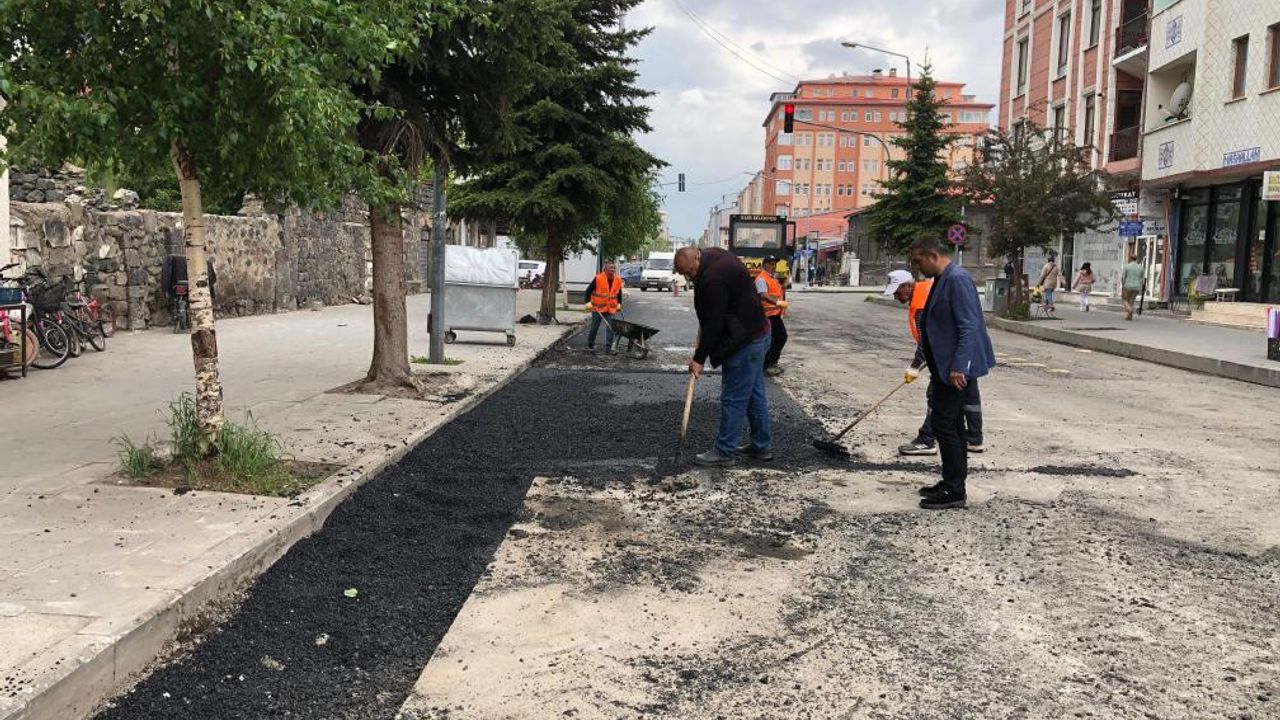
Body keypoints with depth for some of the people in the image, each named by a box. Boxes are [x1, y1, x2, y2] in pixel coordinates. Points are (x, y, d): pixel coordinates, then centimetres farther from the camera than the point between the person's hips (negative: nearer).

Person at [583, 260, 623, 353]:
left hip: (611, 309, 3)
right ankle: (590, 345, 23)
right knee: (594, 327, 5)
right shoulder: (598, 279, -13)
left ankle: (608, 347, 1)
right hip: (598, 308, -3)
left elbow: (619, 293, 17)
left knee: (610, 328, -4)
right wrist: (587, 302, -15)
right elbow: (589, 290, -8)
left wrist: (619, 304, 14)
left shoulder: (618, 280, 1)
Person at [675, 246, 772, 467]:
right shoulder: (713, 254, 6)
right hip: (757, 333, 11)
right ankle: (762, 446, 25)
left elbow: (713, 324, -22)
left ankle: (724, 452, 4)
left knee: (733, 398, -3)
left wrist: (699, 358, -14)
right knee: (754, 393, 16)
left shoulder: (713, 278, -26)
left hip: (744, 341, -11)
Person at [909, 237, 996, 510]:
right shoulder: (942, 280, 14)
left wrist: (958, 366, -26)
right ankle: (952, 483, 25)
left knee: (945, 424, -7)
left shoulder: (957, 279, -17)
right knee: (951, 423, 15)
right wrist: (932, 364, 25)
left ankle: (954, 492, 0)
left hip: (955, 367, -10)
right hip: (946, 365, 10)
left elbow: (969, 327, -23)